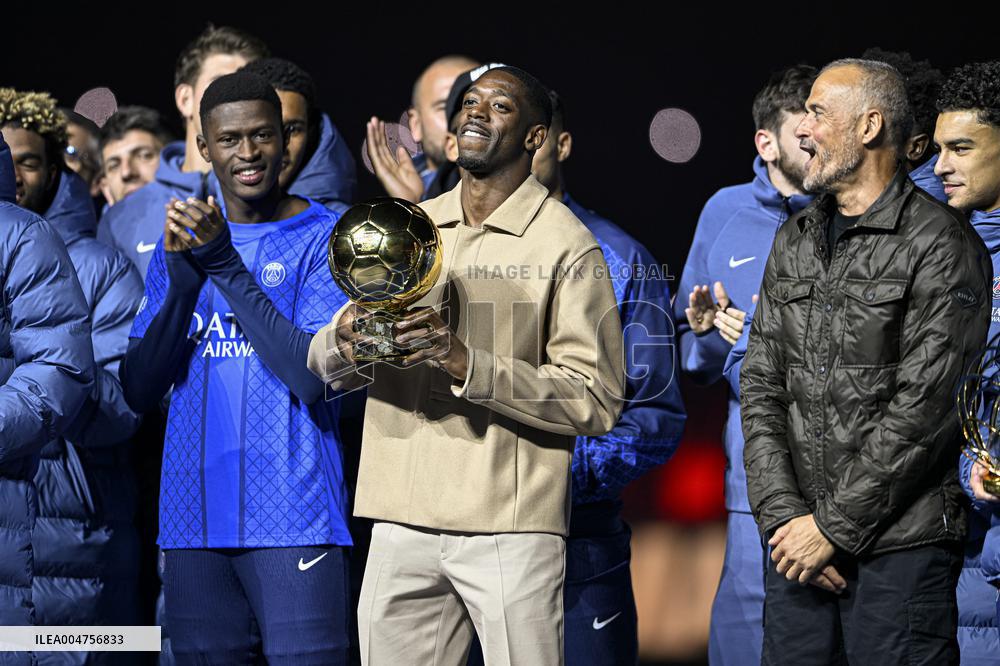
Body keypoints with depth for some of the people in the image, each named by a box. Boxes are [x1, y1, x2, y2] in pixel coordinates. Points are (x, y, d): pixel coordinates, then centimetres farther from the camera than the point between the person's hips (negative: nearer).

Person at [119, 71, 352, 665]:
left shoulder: (322, 238, -2)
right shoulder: (178, 241, 14)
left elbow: (315, 378, -14)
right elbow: (139, 392, 6)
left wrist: (227, 268, -17)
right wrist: (181, 284, -10)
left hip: (293, 520, -4)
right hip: (194, 519, 4)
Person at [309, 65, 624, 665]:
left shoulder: (565, 244, -4)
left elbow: (598, 400, -11)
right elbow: (323, 362, 13)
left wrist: (466, 363, -21)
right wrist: (344, 345, -12)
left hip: (509, 526, -4)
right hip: (403, 520, 5)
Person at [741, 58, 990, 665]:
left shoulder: (941, 245, -7)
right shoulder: (795, 242, 14)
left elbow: (924, 406, -13)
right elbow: (761, 386, 9)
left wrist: (834, 526, -13)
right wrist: (783, 515, -4)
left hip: (901, 549, -6)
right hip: (798, 546, 6)